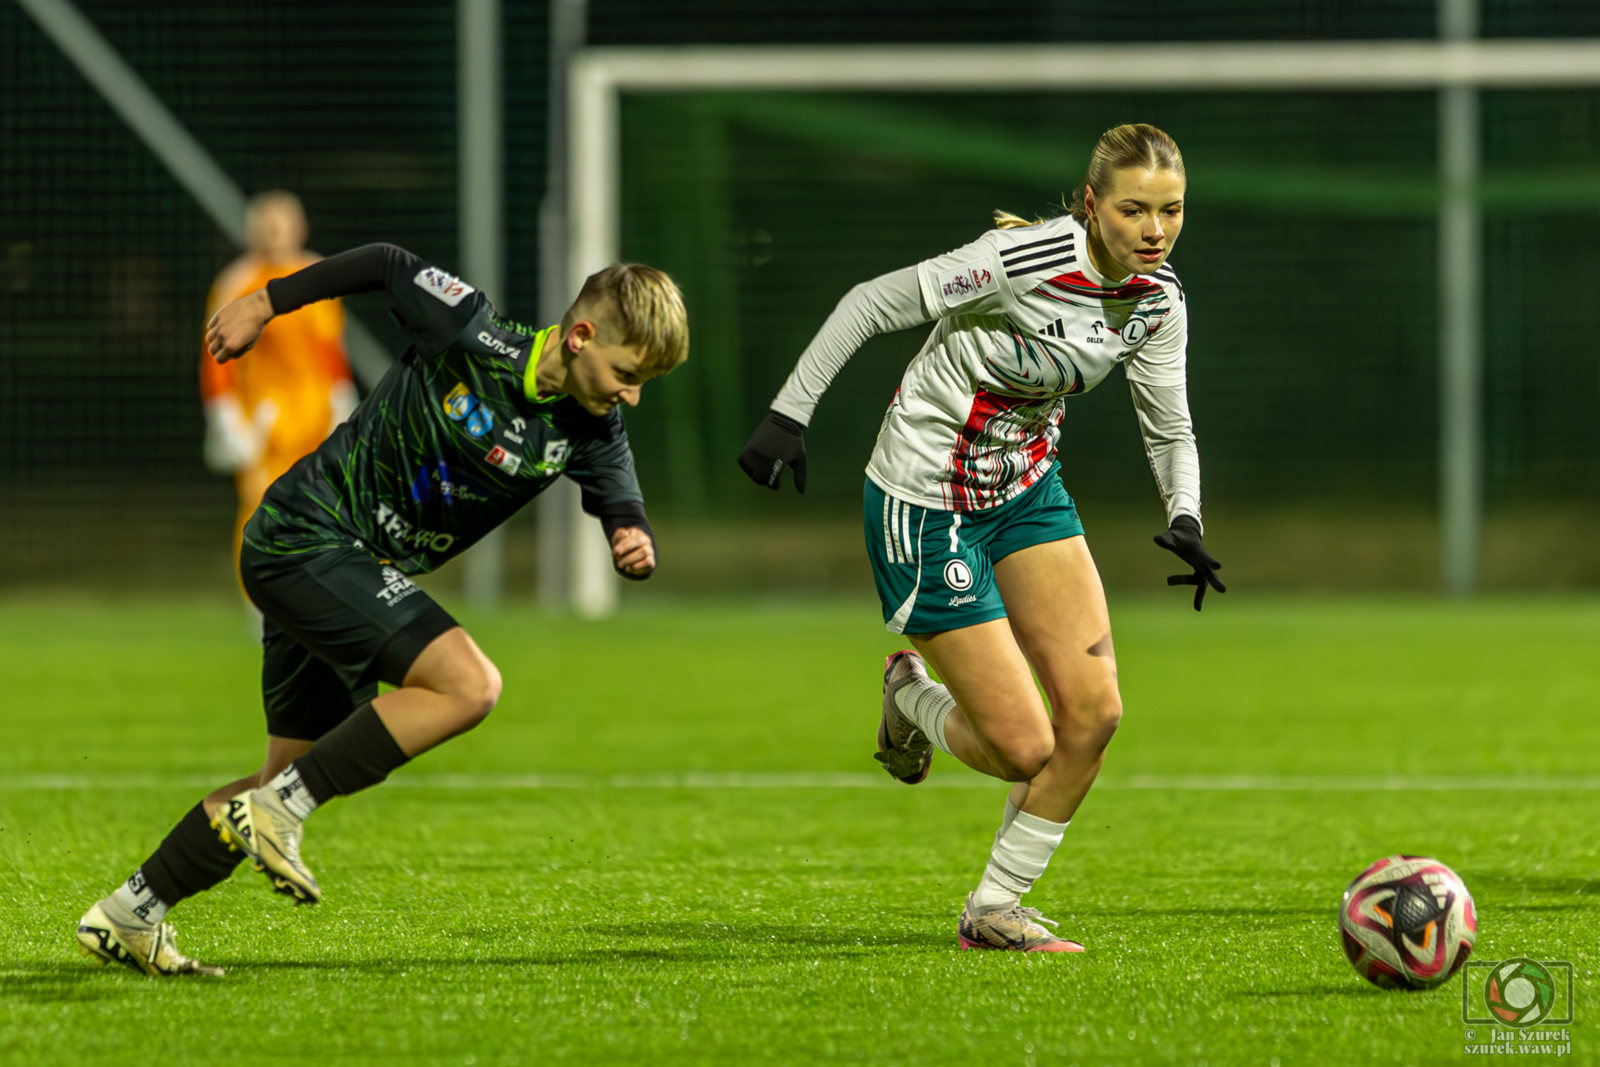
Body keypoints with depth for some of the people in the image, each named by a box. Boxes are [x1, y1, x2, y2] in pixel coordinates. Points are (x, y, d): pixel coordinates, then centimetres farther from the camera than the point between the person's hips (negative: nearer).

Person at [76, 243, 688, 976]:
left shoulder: (589, 434, -2)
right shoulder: (469, 336, -19)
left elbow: (623, 509, 0)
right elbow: (388, 265, -4)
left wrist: (636, 546, -25)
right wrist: (267, 304, 6)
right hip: (307, 535, -8)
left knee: (294, 779, 12)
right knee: (469, 685, -24)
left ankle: (127, 915, 22)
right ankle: (280, 808, -17)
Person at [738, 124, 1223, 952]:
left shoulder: (1157, 301, -6)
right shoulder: (1024, 260, -27)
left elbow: (1169, 430, 5)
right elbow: (871, 303, -21)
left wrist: (1184, 519, -14)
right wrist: (789, 413, -23)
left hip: (1027, 492, 7)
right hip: (927, 506, -7)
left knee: (1094, 710, -7)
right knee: (1025, 750, -9)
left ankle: (994, 911, 11)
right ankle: (911, 697, 26)